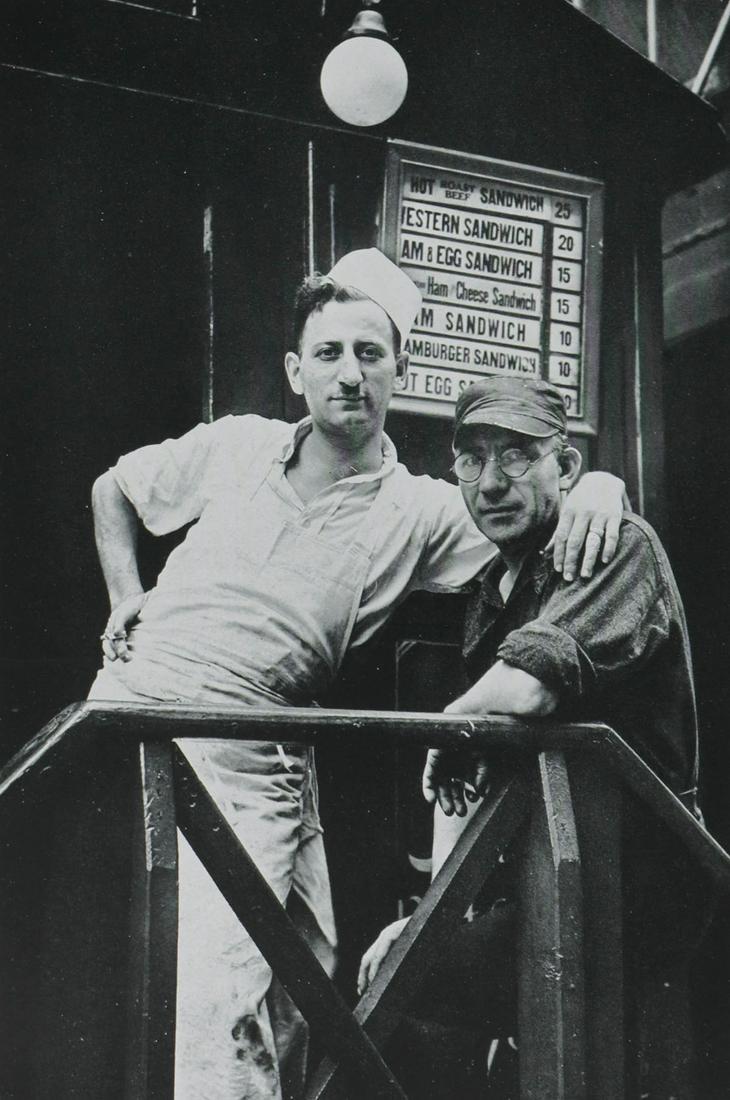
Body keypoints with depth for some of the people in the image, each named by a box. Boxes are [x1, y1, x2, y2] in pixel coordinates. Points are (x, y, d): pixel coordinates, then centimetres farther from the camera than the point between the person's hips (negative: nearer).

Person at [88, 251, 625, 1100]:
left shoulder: (422, 513, 4)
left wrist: (598, 483, -16)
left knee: (223, 998, -15)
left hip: (251, 764, -1)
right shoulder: (238, 446, 10)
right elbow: (113, 489, 26)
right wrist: (125, 599, 15)